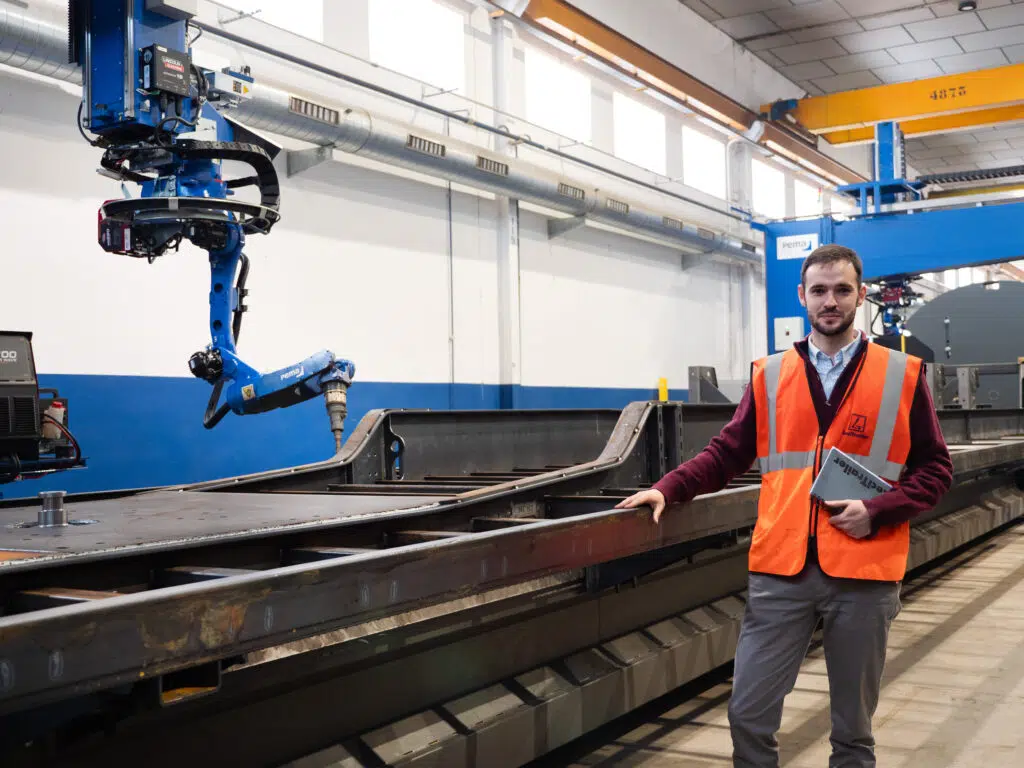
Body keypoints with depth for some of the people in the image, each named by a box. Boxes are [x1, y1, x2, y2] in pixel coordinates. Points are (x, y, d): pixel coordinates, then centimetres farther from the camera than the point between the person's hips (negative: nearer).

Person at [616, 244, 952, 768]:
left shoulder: (902, 375, 3)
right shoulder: (769, 376, 7)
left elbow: (934, 468, 4)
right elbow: (726, 453, 6)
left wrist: (877, 512, -11)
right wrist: (668, 489, -7)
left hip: (864, 576, -1)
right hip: (780, 572, 1)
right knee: (748, 713, 2)